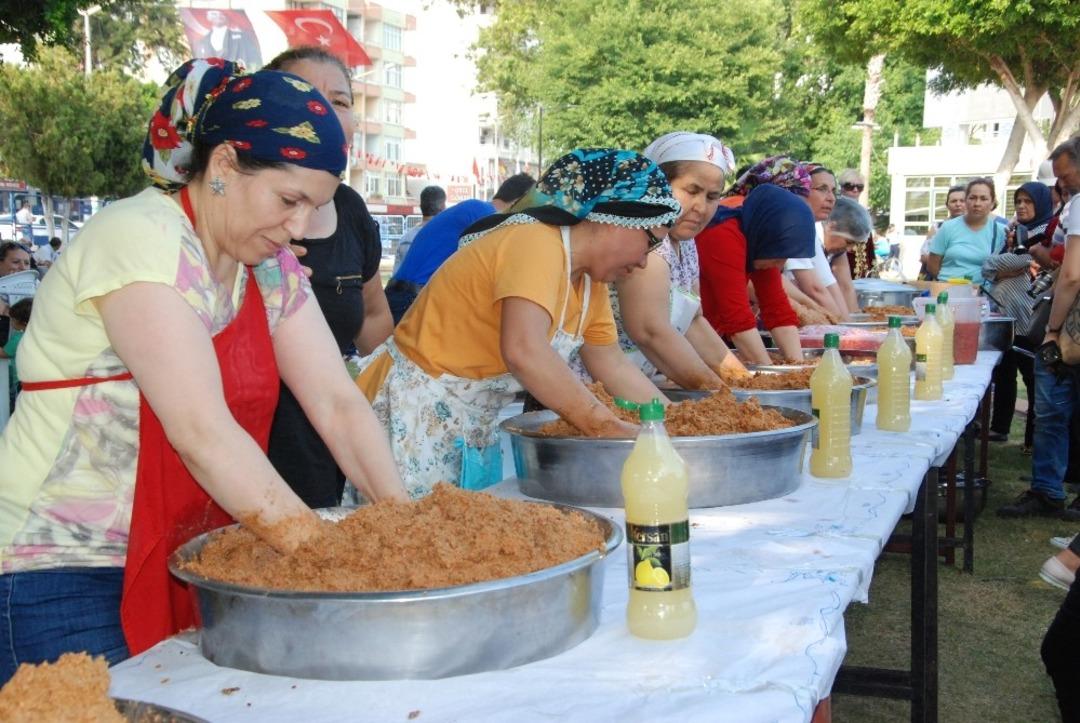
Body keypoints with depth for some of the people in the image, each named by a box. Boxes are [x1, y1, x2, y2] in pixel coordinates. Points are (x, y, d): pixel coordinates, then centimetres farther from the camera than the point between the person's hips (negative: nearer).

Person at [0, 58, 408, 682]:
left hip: (183, 561, 7)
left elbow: (339, 404, -3)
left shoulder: (272, 269, 3)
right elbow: (203, 433, -28)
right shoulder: (138, 239, -20)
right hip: (61, 575, -7)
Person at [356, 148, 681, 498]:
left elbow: (613, 367, 14)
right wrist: (608, 428, -33)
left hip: (474, 431, 9)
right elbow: (524, 351, -37)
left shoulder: (590, 280, 6)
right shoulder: (536, 243, -22)